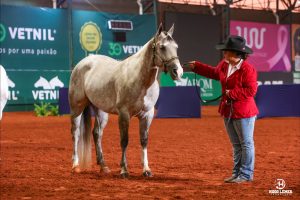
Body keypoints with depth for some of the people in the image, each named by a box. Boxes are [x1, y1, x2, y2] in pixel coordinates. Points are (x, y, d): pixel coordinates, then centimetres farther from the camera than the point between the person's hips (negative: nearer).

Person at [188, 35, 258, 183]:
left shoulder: (247, 69, -20)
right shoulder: (224, 65, 5)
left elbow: (251, 90, -23)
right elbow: (214, 73, 25)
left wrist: (232, 93, -23)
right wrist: (196, 67, 25)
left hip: (243, 112, -9)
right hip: (228, 111, 9)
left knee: (246, 143, 1)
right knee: (236, 144, 16)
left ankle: (246, 174, 6)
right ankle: (237, 172, 24)